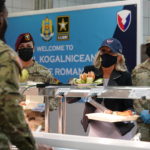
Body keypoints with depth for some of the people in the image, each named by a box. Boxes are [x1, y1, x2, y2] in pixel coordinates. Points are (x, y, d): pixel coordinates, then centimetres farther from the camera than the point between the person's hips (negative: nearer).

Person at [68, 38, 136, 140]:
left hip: (119, 129, -1)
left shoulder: (124, 76, -8)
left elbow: (129, 106, -5)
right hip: (95, 127, 2)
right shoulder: (90, 71, -4)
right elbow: (70, 99, -4)